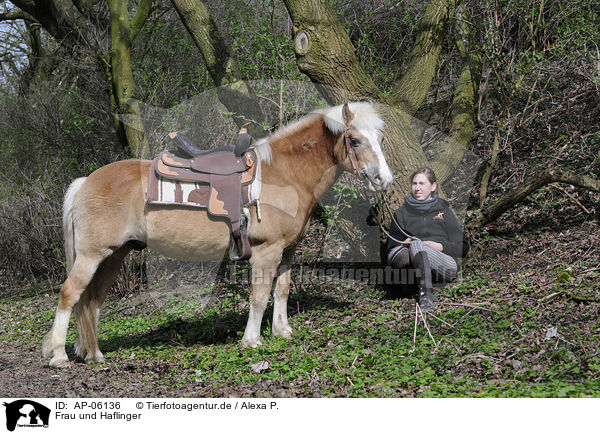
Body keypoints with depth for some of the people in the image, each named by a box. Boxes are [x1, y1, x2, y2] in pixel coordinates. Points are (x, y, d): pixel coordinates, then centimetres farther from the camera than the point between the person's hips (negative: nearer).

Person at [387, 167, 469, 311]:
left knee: (416, 244, -32)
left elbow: (463, 248, 14)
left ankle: (425, 293, -45)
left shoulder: (443, 210, 19)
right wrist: (405, 244, -8)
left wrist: (441, 246, -6)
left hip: (445, 266, -1)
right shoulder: (402, 213, 21)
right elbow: (391, 249, 14)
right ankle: (426, 293, -48)